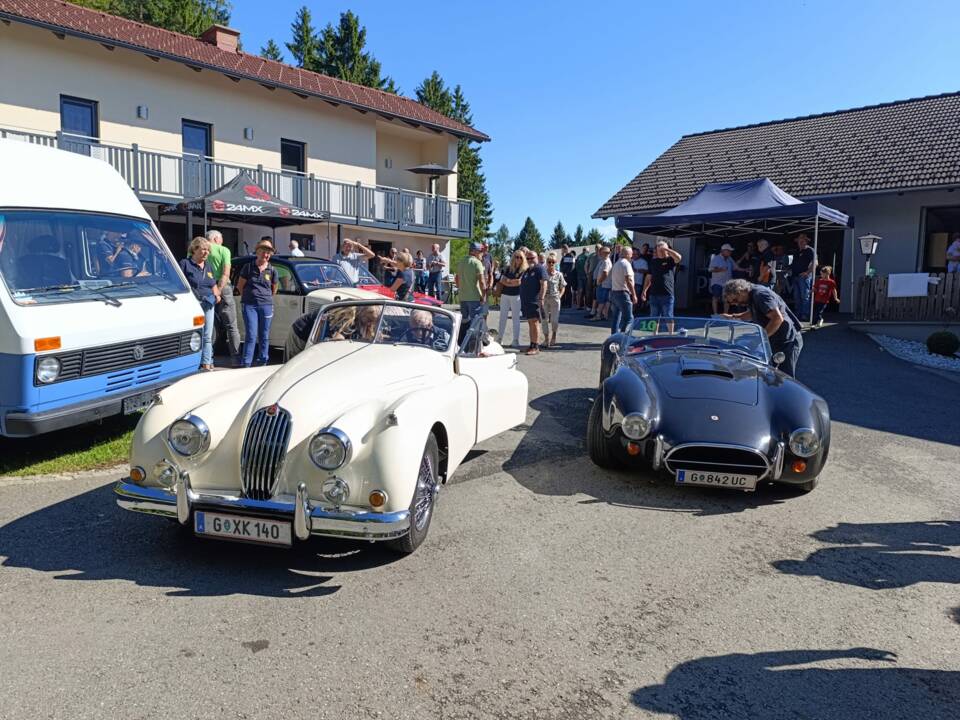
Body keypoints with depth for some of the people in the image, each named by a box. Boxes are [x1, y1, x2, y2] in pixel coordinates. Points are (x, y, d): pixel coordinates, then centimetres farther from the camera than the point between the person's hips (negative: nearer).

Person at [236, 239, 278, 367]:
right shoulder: (248, 267, 1)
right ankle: (246, 363, -6)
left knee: (264, 336, 7)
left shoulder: (271, 270, 6)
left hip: (266, 305, 2)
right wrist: (247, 297, 12)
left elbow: (274, 289, 18)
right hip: (249, 305, -2)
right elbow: (240, 286, 8)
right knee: (251, 335, -8)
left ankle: (262, 361, 18)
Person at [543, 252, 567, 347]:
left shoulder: (559, 275, 3)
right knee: (545, 320, 0)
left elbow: (563, 287, 11)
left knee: (554, 320, 0)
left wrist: (560, 296, -4)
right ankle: (546, 340, 9)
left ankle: (553, 337, 24)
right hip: (544, 299, 0)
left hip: (555, 299, 0)